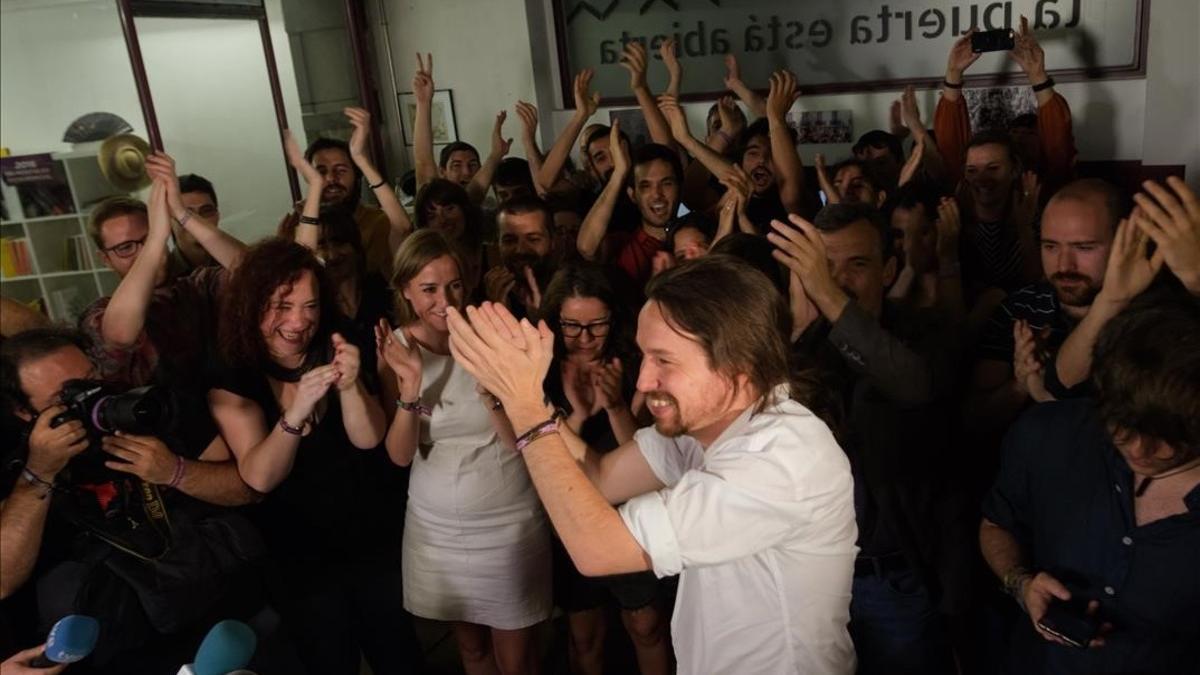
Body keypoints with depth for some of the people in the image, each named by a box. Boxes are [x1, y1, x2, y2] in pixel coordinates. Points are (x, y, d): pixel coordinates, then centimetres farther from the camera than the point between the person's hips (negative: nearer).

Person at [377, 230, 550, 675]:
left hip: (507, 522, -3)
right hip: (436, 525, 3)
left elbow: (520, 441, -16)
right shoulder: (397, 345, -6)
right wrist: (409, 389, -28)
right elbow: (400, 455, -11)